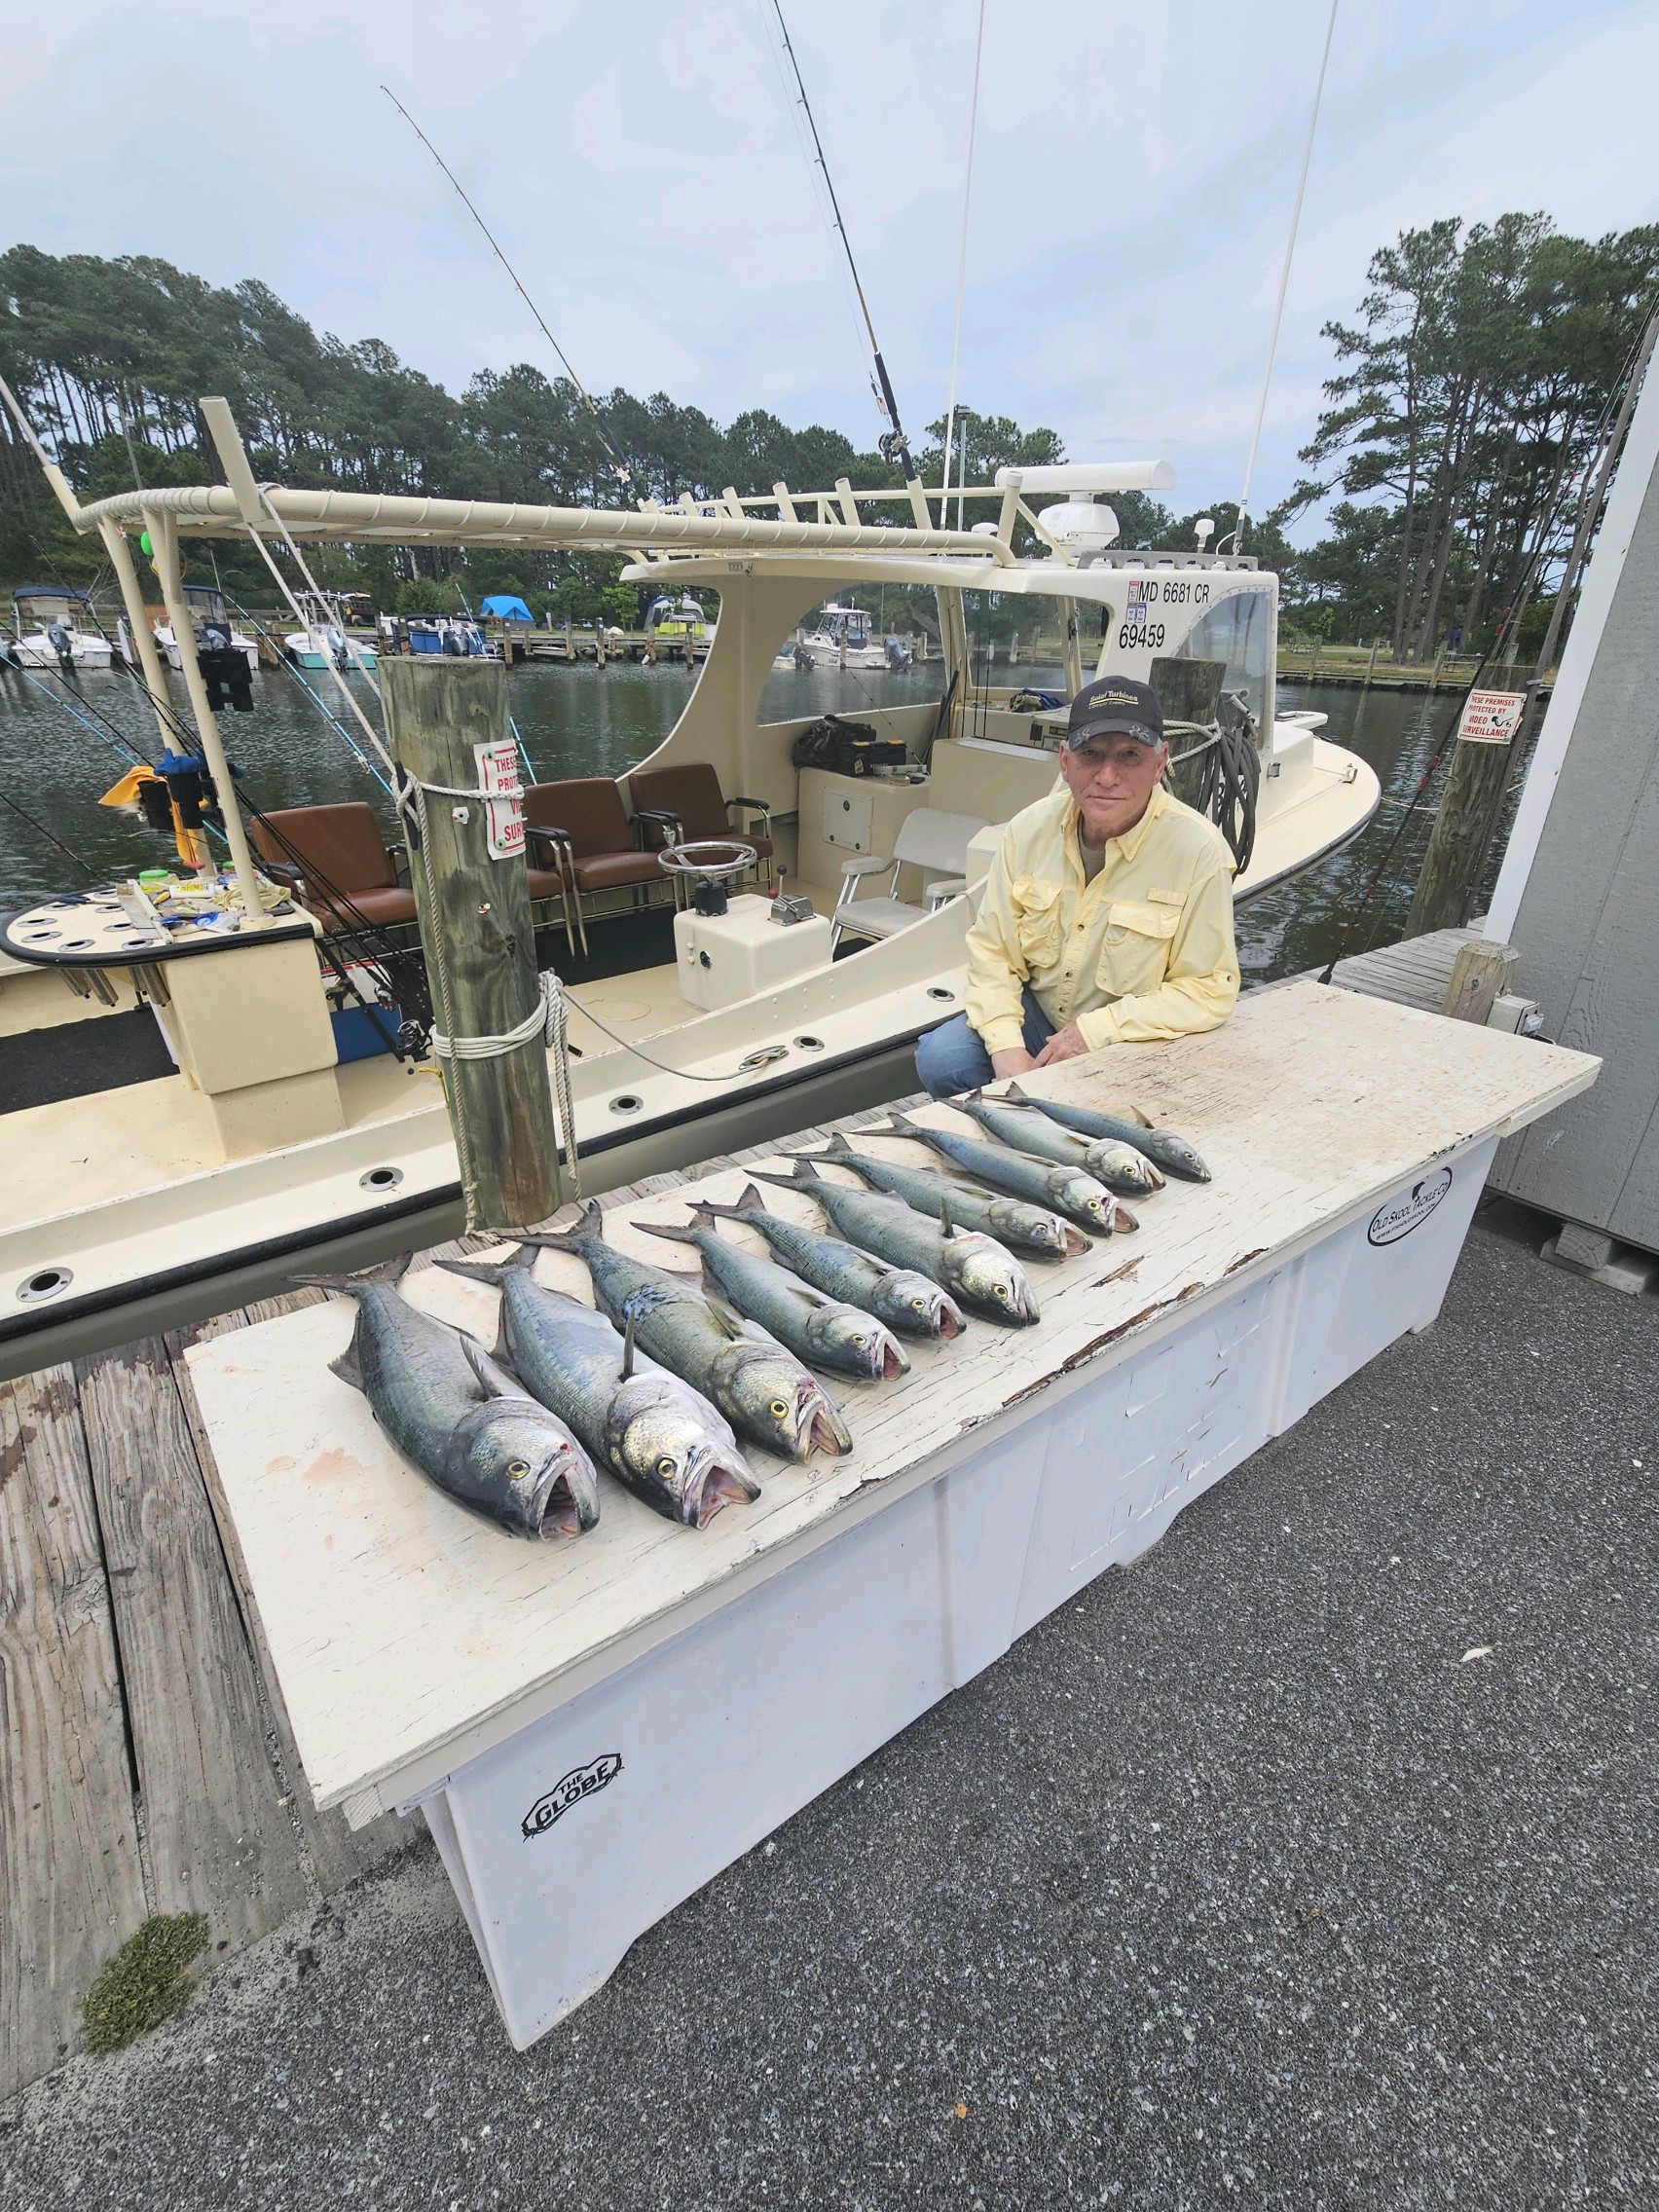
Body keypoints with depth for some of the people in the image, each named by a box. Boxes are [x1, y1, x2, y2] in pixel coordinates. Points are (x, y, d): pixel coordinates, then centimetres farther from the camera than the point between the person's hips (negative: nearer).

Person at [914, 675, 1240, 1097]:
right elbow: (992, 949, -4)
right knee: (938, 1058, -19)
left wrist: (1094, 1031, -22)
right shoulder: (1030, 828, -7)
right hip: (1035, 1016, 3)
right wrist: (1006, 1047, -19)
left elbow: (1209, 990, -15)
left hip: (1134, 1045, -3)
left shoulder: (1199, 850, -18)